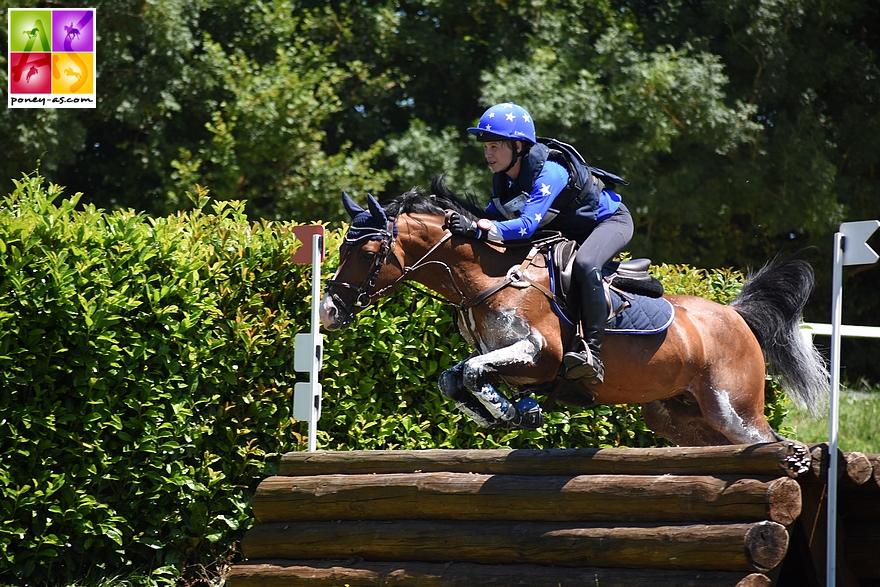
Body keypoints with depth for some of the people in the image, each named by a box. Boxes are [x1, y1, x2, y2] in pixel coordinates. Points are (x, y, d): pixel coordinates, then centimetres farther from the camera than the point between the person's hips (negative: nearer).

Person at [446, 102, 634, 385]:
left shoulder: (549, 171, -35)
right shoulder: (502, 179, -8)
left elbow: (527, 225, -45)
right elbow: (492, 218, -2)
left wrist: (478, 230, -55)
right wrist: (467, 224, -23)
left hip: (610, 220, -9)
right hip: (567, 230, 9)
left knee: (584, 265, -39)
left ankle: (592, 353, -39)